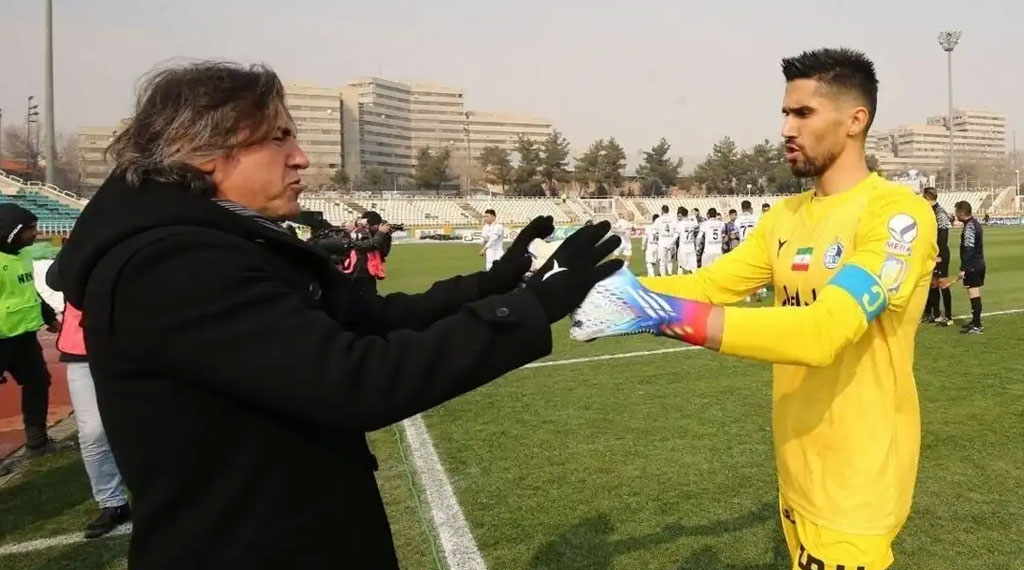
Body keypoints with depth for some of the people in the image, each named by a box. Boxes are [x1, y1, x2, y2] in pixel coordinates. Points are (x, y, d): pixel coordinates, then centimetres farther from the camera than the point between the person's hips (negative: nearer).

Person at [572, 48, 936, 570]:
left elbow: (824, 330, -31)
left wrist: (672, 316, -38)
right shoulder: (784, 217, 7)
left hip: (855, 482, -7)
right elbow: (709, 283, 1)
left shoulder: (898, 213, -18)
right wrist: (617, 291, -15)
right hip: (796, 469, 7)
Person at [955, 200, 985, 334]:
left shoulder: (969, 226, -17)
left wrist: (963, 268, -22)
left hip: (972, 266, -10)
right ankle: (975, 321, 25)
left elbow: (968, 249, -22)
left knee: (974, 295, -8)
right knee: (975, 295, 16)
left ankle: (977, 326, -7)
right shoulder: (975, 223, 13)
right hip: (979, 263, 10)